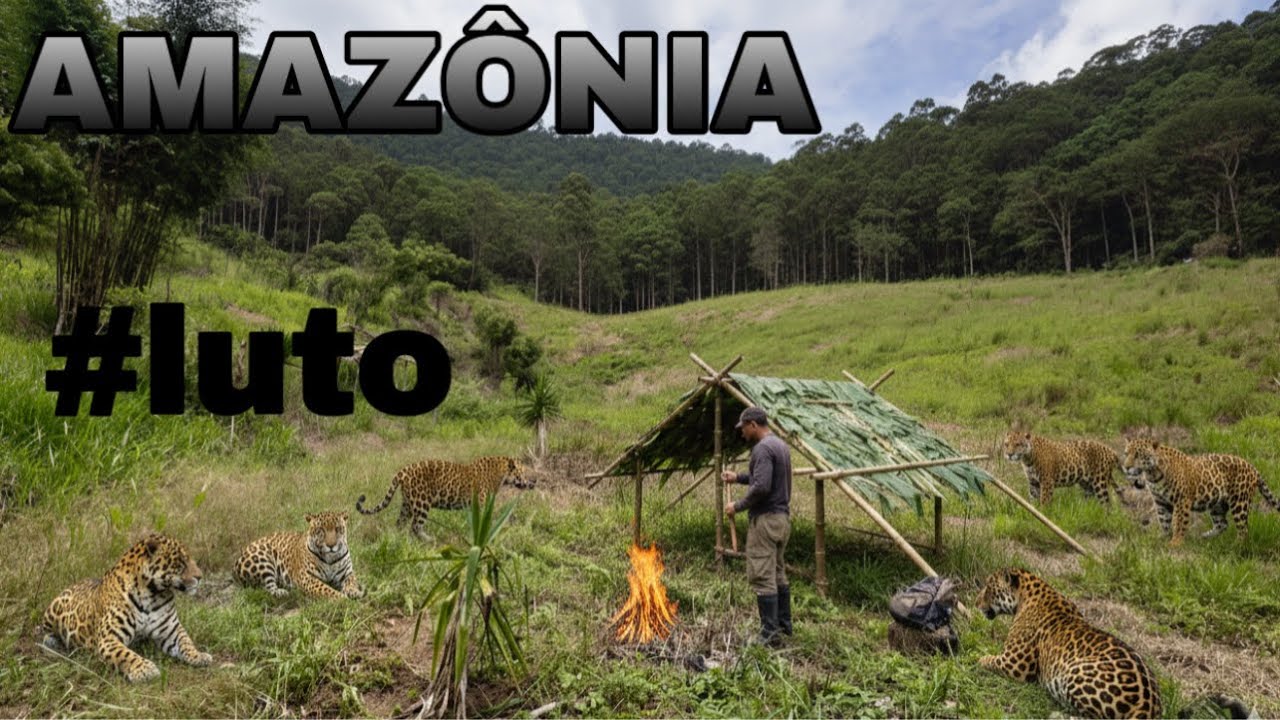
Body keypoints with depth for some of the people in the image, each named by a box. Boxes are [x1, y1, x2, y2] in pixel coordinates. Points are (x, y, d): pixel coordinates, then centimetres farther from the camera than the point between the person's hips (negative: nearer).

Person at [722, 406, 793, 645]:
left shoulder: (763, 448, -17)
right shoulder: (780, 444, 15)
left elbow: (761, 487, -25)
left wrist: (738, 506, -13)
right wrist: (738, 477, 23)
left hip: (765, 519, -10)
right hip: (783, 517, 10)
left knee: (762, 577, -5)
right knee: (778, 574, 18)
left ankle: (770, 633, -2)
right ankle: (784, 624, 27)